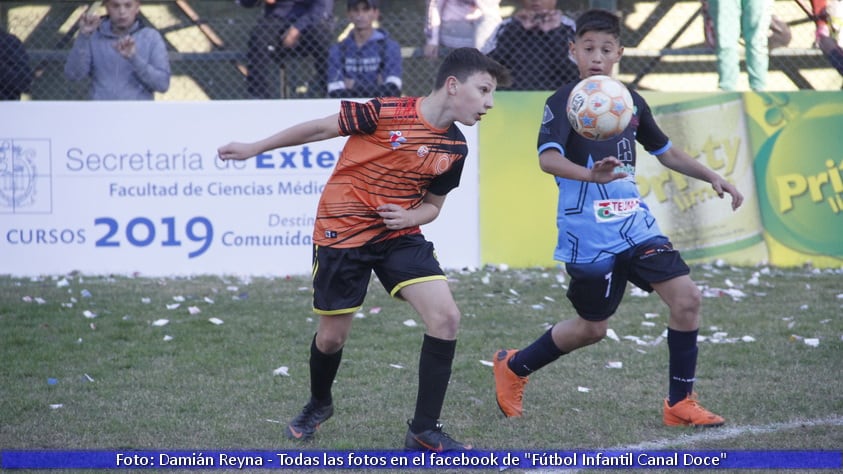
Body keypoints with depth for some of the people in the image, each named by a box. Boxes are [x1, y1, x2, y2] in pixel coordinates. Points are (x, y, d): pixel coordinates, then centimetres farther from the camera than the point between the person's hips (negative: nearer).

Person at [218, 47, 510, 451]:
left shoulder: (455, 148, -2)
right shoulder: (387, 113, -20)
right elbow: (322, 128, -8)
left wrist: (410, 216, -12)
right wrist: (255, 148, -2)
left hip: (399, 234, 4)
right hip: (342, 232, -4)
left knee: (445, 316, -15)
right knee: (332, 338, 6)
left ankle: (424, 430, -6)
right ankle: (319, 404, 42)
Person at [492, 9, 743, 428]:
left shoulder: (631, 102, 8)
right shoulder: (563, 103, -11)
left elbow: (665, 152, 24)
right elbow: (547, 159, -29)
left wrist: (712, 177, 14)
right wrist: (591, 175, -47)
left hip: (635, 224, 5)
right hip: (588, 236, -5)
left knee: (686, 298, -9)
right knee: (592, 328, 5)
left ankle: (680, 404, 3)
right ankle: (511, 368, 30)